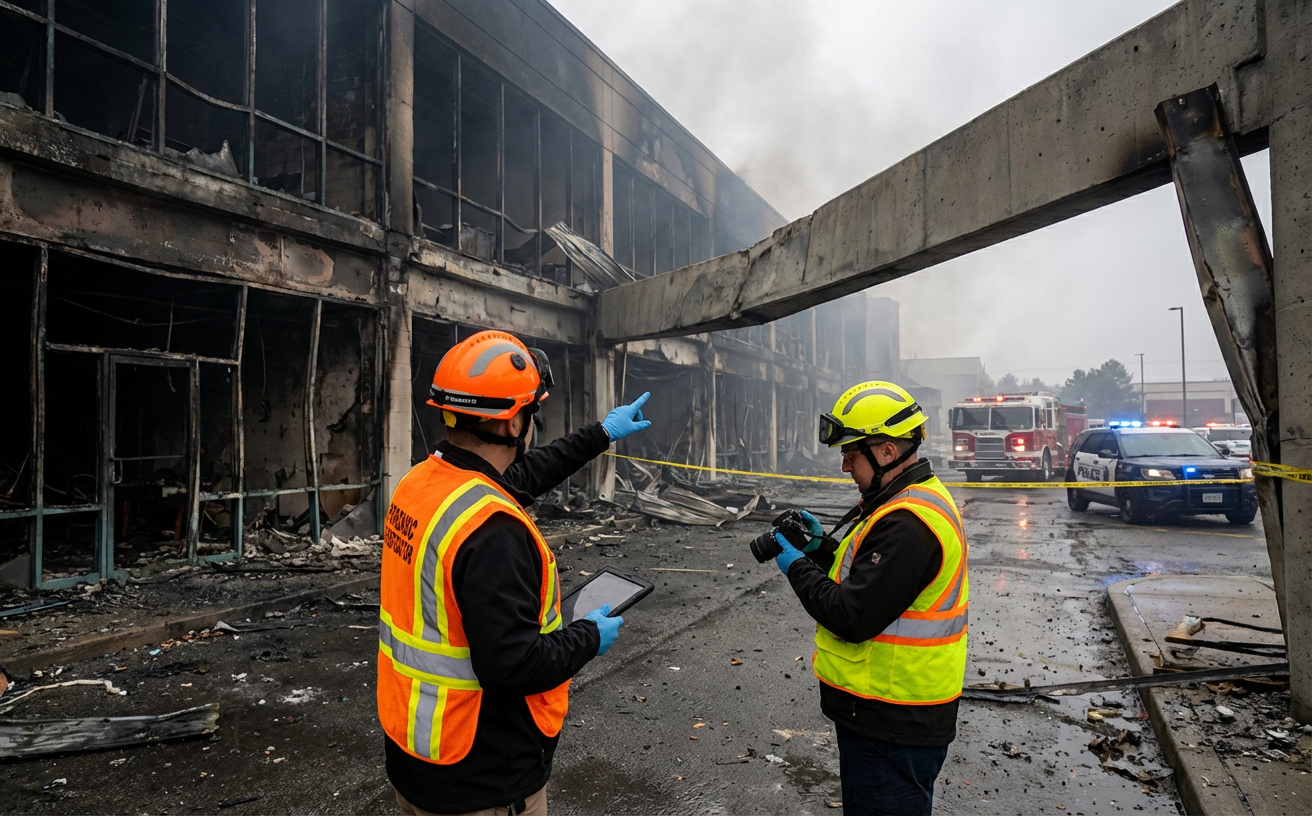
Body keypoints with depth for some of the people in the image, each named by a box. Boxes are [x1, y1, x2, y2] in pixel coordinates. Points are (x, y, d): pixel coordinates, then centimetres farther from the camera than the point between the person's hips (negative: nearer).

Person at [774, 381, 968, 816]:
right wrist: (822, 547, 1)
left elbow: (852, 617, -28)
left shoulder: (907, 524, -27)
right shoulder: (918, 499, 8)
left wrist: (797, 567, -14)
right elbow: (867, 579, 15)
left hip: (890, 725, -10)